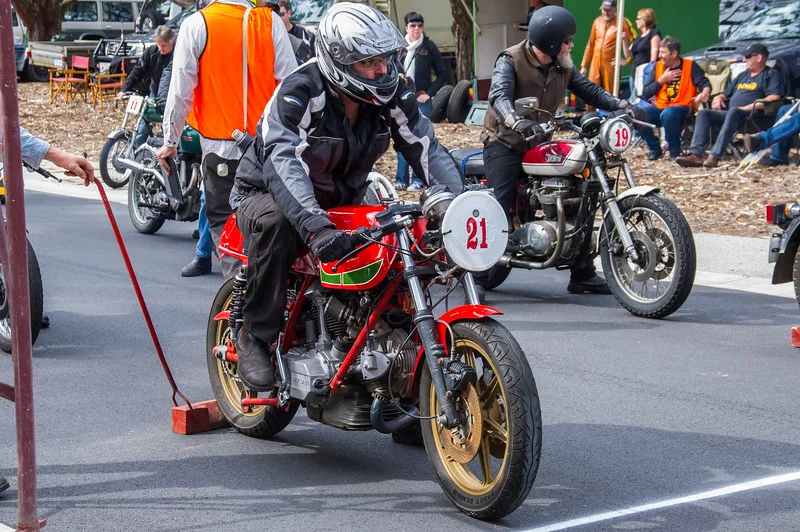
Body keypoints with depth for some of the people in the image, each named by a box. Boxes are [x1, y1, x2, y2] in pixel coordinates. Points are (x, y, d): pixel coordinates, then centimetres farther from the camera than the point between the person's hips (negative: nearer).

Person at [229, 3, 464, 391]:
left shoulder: (393, 95, -8)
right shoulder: (299, 93, -27)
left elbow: (427, 148, -11)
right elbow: (282, 162, -40)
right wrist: (315, 225, -55)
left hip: (342, 202, 5)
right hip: (268, 194, -5)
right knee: (275, 222, -39)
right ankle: (256, 337, -23)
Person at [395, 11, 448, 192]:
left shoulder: (429, 46, 1)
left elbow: (442, 74, 2)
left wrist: (429, 93, -6)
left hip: (422, 99, -3)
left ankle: (418, 179, 2)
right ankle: (401, 179, 11)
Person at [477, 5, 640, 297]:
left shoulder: (562, 67, 6)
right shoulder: (510, 61, -14)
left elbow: (588, 90, 2)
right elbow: (499, 96, -31)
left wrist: (620, 105, -17)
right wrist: (517, 122, -52)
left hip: (539, 143, 7)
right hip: (505, 143, -7)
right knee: (498, 208, -20)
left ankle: (582, 274, 15)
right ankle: (476, 278, -17)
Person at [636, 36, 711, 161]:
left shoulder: (690, 66, 2)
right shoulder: (658, 67, 11)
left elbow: (705, 83, -10)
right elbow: (645, 94, 6)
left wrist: (705, 92, -33)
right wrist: (662, 80, -5)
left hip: (681, 107, -4)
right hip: (659, 107, 4)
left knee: (668, 114, -38)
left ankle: (675, 151, -16)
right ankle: (655, 149, -3)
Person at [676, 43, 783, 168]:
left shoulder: (771, 74, 7)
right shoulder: (743, 75, 31)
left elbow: (775, 98, -10)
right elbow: (726, 94, 36)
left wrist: (747, 107, -18)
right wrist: (718, 98, 10)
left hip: (755, 116, -8)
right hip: (731, 114, 8)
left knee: (734, 111, -39)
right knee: (703, 113, -14)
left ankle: (714, 156, -51)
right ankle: (695, 155, -32)